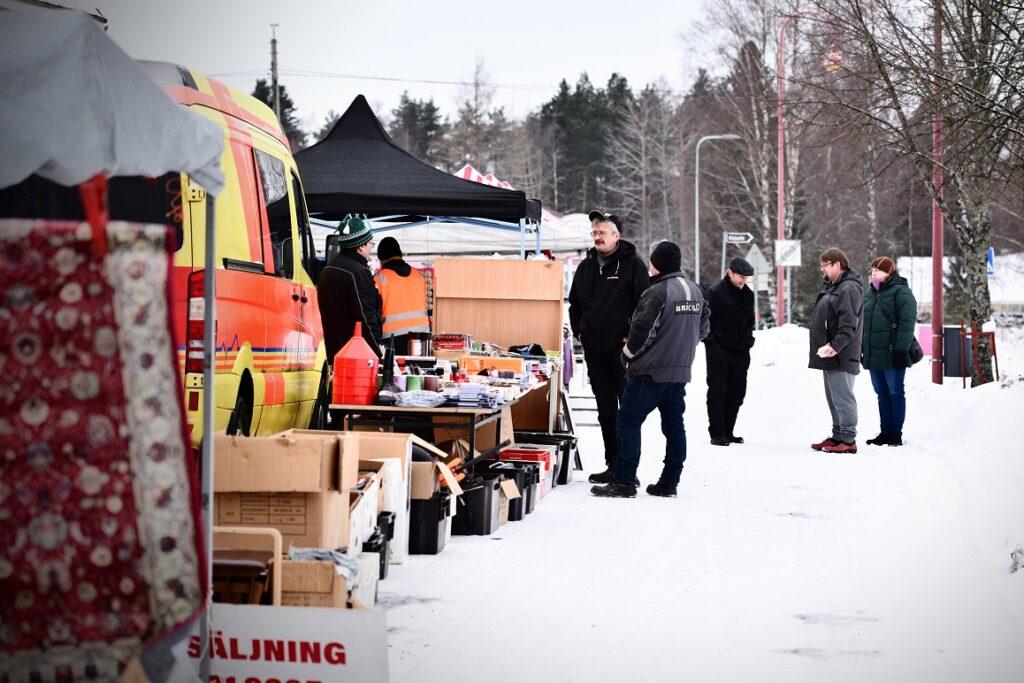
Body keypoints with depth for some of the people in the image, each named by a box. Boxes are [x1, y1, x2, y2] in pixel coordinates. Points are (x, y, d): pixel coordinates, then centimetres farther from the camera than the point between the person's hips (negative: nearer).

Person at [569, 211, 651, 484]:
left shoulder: (632, 264, -5)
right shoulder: (586, 266, 14)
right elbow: (574, 303, 25)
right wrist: (578, 331, 14)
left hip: (622, 349, -6)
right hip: (594, 349, 6)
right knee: (606, 411, 9)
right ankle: (613, 465, 15)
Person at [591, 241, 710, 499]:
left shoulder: (657, 292, -17)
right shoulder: (695, 291, 10)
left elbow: (642, 328, -20)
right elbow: (703, 326, 19)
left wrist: (629, 353, -4)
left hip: (651, 372, -8)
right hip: (681, 371, 8)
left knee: (629, 420, -3)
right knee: (674, 425, 11)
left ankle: (624, 482, -6)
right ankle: (669, 483, 13)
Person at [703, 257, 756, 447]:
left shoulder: (748, 294, 11)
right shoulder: (714, 292, -9)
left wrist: (748, 339, 11)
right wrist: (712, 341, -13)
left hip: (740, 352, 7)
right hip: (718, 352, -7)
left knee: (737, 393, 9)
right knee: (717, 393, -4)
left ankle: (728, 432, 18)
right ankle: (717, 433, -1)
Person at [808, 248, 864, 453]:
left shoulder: (849, 288, -12)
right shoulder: (833, 288, 21)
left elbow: (849, 324, -22)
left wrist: (836, 346, -29)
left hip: (841, 356, -11)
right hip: (829, 353, 11)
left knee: (842, 397, -9)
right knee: (833, 398, 14)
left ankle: (848, 440, -8)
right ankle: (838, 436, 21)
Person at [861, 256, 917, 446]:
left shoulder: (901, 293, -8)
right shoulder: (871, 293, 17)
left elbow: (906, 324, -15)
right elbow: (865, 322, 23)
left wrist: (901, 350, -21)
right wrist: (862, 349, 18)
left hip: (891, 354, -8)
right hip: (873, 355, 8)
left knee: (895, 393, -1)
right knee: (882, 394, 11)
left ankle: (896, 434, 2)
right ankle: (885, 433, 16)